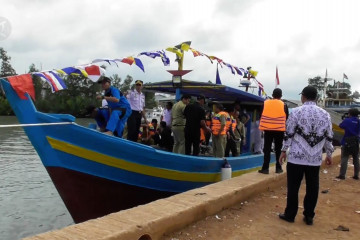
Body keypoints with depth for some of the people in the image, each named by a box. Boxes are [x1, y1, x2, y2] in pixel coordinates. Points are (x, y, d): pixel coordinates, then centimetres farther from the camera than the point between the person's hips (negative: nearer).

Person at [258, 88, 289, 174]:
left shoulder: (265, 103, 1)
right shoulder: (283, 105, -2)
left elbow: (261, 115, 8)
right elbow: (287, 118, 6)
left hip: (267, 129, 1)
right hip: (279, 130, 0)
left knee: (267, 149, 4)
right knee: (278, 149, 10)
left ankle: (265, 168, 1)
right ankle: (278, 168, 13)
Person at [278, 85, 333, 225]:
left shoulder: (296, 112, -6)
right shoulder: (325, 114, 5)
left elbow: (288, 134, -5)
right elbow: (329, 138, 9)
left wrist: (283, 151, 3)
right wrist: (329, 154, 20)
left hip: (297, 157, -3)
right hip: (315, 158, 3)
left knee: (293, 187, 5)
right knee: (312, 188, 11)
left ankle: (290, 215, 14)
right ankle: (309, 216, 19)